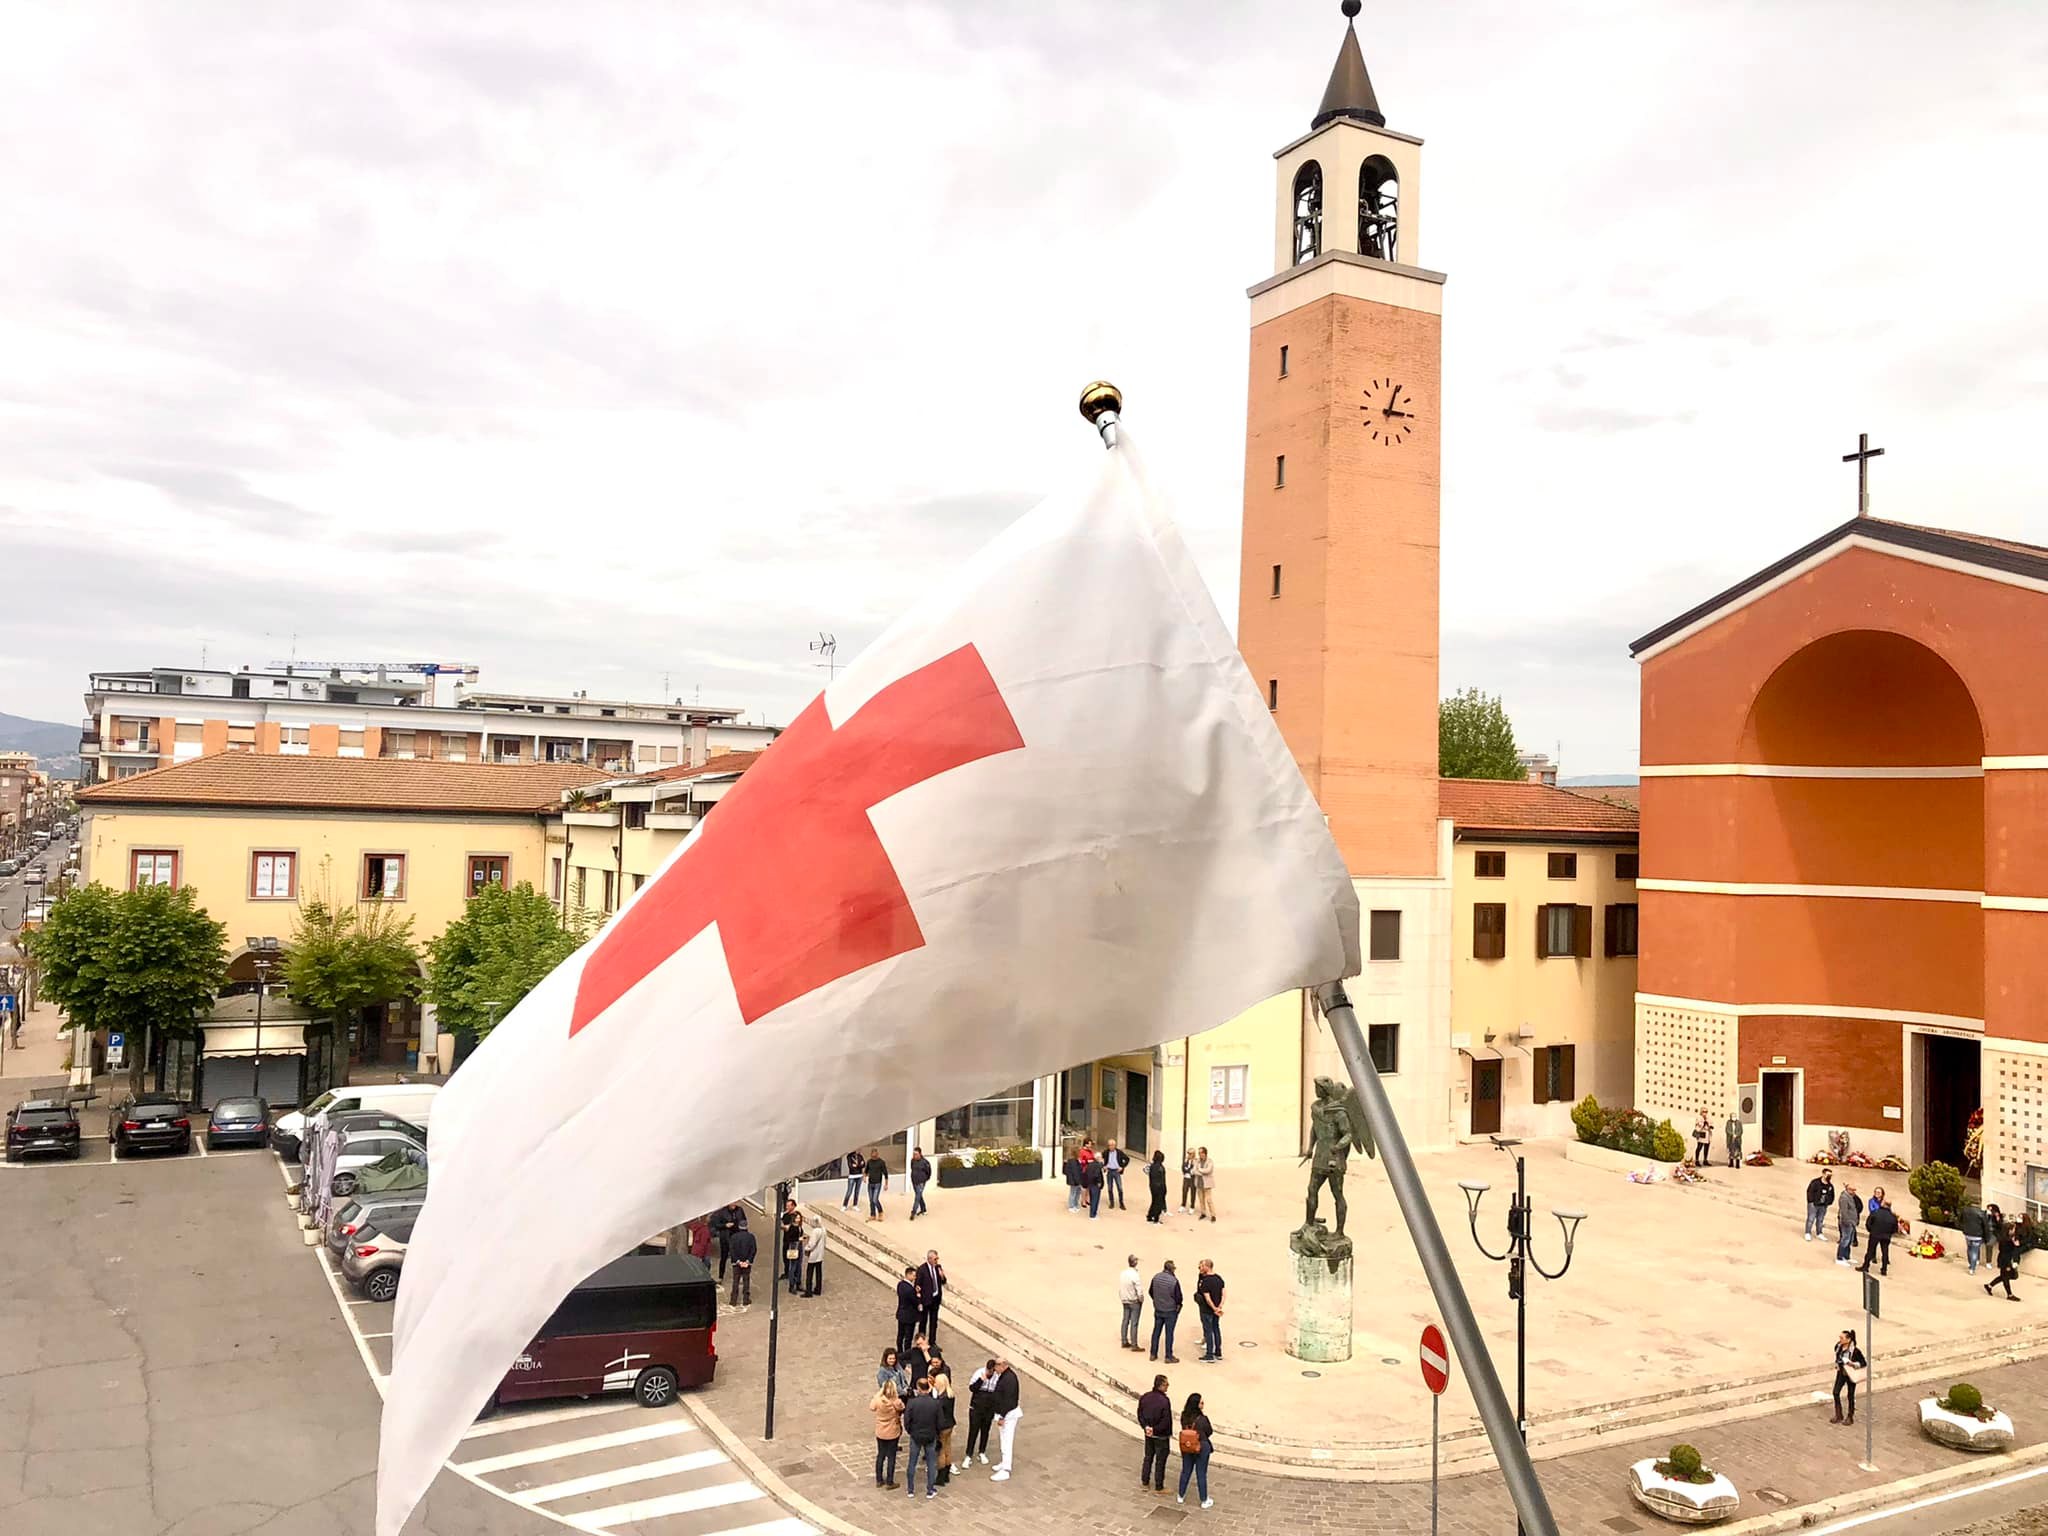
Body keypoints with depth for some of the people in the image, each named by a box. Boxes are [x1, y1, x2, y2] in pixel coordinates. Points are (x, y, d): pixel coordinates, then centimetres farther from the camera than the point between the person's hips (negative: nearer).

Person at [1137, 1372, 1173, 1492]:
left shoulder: (1144, 1397, -5)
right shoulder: (1164, 1401, -25)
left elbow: (1140, 1415, 2)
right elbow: (1166, 1421, -24)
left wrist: (1146, 1427, -2)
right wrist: (1156, 1430, -13)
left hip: (1148, 1434, 6)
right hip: (1161, 1436, -6)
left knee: (1148, 1458, 21)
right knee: (1160, 1461, 8)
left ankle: (1145, 1482, 32)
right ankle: (1159, 1487, 19)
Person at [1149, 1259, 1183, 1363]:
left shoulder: (1155, 1277, -6)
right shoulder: (1174, 1281, -22)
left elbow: (1151, 1292, 6)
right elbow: (1178, 1297, -14)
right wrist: (1178, 1305, 7)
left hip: (1158, 1310, 5)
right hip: (1170, 1311, -5)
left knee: (1156, 1331, 15)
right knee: (1169, 1333, 4)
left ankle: (1153, 1354, 24)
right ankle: (1168, 1357, 11)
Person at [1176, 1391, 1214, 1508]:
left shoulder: (1184, 1417, -13)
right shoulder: (1202, 1419, -27)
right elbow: (1209, 1432, -11)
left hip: (1186, 1447, 4)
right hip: (1201, 1448, -4)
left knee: (1185, 1471, 21)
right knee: (1201, 1474, 11)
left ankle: (1181, 1496, 35)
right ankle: (1204, 1500, 25)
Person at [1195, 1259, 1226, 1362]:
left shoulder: (1205, 1281, -23)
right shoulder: (1219, 1278, 1)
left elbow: (1208, 1299, -23)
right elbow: (1223, 1294, 1)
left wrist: (1215, 1309, -14)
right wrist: (1220, 1306, -7)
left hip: (1207, 1310, -7)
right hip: (1216, 1308, 7)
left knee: (1208, 1331, 3)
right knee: (1216, 1329, 17)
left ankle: (1209, 1355, 9)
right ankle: (1218, 1353, 25)